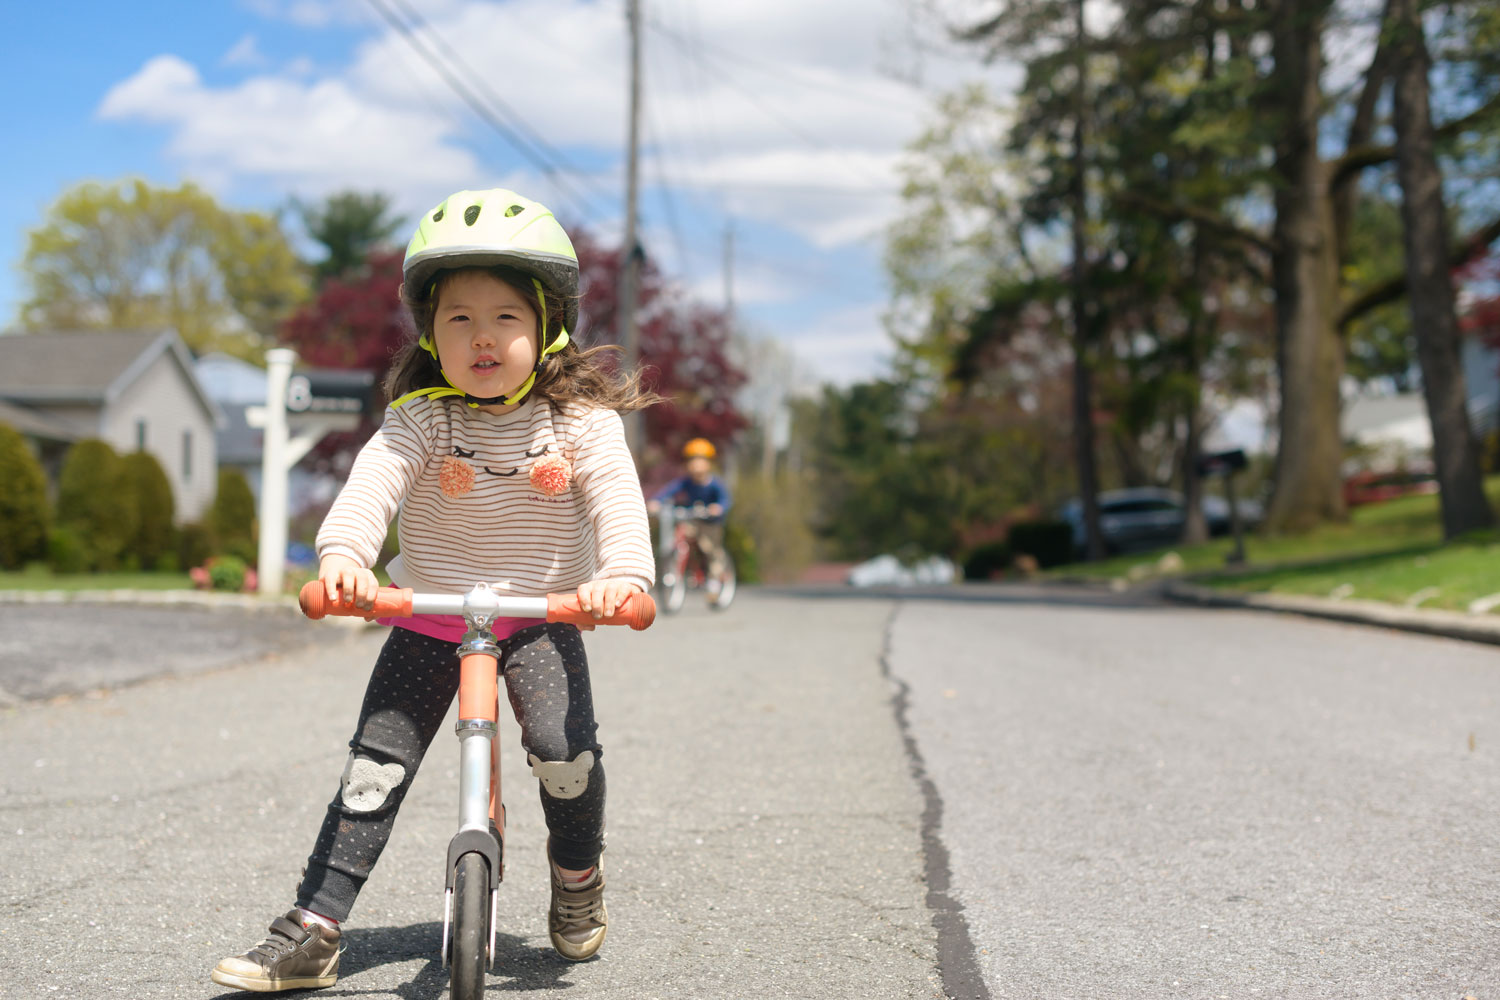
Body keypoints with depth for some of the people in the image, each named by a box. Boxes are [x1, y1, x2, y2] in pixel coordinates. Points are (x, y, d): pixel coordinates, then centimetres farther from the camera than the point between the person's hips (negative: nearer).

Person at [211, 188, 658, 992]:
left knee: (565, 747, -22)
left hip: (540, 616, -1)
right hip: (427, 620, 1)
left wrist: (622, 574, -40)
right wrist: (342, 550, -45)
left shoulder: (580, 419, -10)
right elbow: (374, 481, -25)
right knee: (373, 771, -4)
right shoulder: (421, 418, -10)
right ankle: (311, 933, 4)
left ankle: (577, 871, 10)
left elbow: (616, 500, -20)